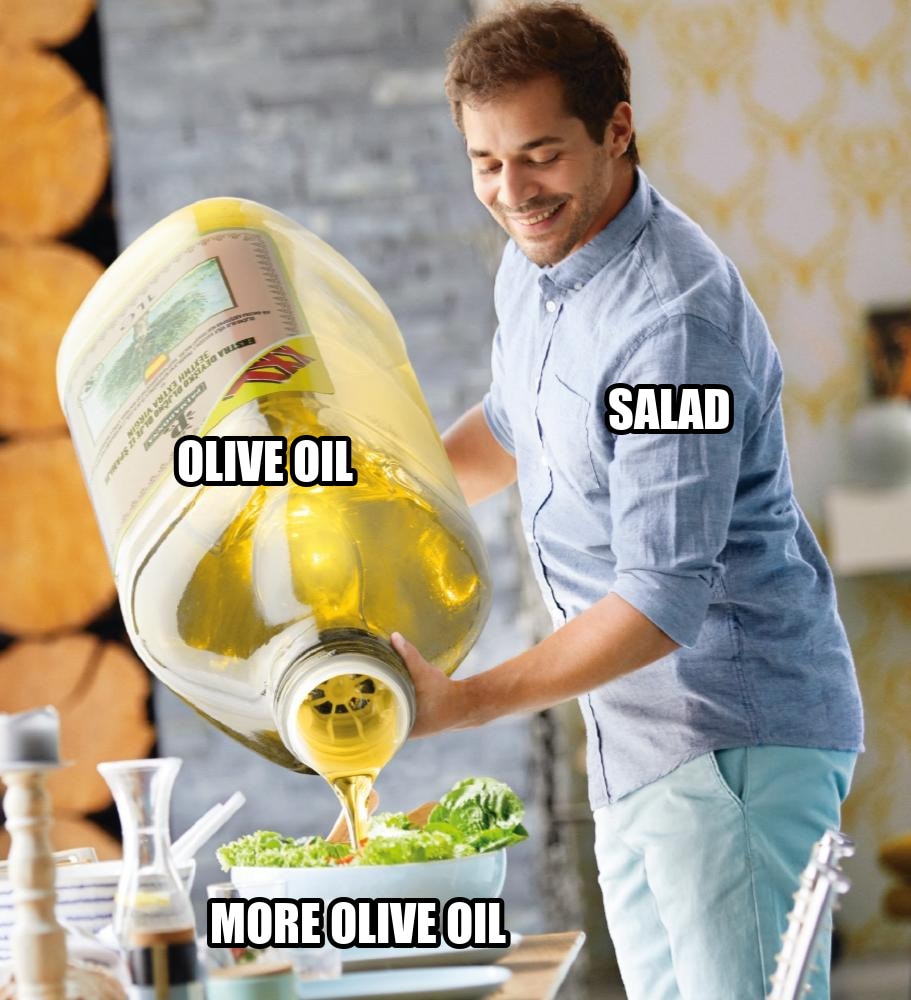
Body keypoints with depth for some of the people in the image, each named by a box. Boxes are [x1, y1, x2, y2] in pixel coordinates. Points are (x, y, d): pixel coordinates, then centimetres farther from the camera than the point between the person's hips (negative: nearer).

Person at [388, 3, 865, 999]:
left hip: (737, 737, -9)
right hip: (632, 737, 10)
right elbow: (512, 425, 28)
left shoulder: (675, 319, -24)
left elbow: (665, 599, -26)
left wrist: (462, 702, -26)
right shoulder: (533, 261, 6)